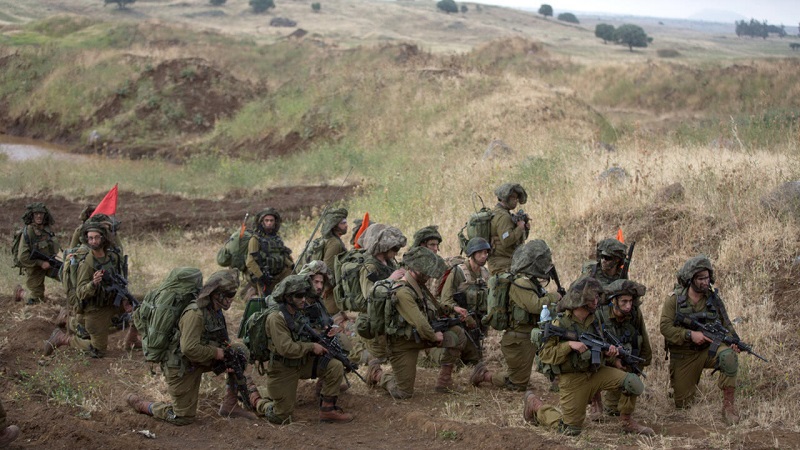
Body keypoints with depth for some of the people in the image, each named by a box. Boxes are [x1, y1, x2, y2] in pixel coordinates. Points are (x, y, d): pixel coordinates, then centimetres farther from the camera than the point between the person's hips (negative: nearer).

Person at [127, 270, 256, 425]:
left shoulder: (215, 311, 1)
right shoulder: (195, 314, -29)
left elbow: (220, 340, 18)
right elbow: (189, 348, -36)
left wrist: (230, 350, -1)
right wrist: (215, 353, -23)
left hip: (198, 363, 9)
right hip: (181, 368, -9)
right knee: (184, 417, -2)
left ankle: (230, 406, 7)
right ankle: (139, 403, 18)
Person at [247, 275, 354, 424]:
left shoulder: (303, 311, -1)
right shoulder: (277, 318, -24)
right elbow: (286, 348, -31)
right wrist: (312, 347, -23)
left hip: (303, 361, 7)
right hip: (283, 368, -7)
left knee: (335, 367, -15)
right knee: (281, 417, 2)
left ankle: (327, 410, -3)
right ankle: (254, 397, 29)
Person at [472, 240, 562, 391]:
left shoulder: (531, 281, 12)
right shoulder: (520, 283, -20)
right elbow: (535, 306, -30)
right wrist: (553, 297, -15)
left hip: (529, 337, 10)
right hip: (519, 340, -10)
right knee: (518, 384, -1)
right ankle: (485, 375, 8)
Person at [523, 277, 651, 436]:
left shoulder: (594, 321, 3)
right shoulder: (560, 324, -16)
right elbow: (545, 354, -16)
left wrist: (608, 352, -7)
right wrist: (569, 344, -28)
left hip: (596, 371, 5)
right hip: (572, 379, -5)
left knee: (633, 382, -15)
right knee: (571, 430, -1)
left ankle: (626, 421, 9)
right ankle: (535, 405, 23)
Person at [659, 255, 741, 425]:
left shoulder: (714, 299, 0)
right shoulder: (674, 300, -8)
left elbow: (726, 325, 7)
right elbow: (665, 327, -14)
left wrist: (733, 341, -14)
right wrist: (690, 335, -26)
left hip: (709, 349, 1)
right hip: (683, 356, -1)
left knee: (729, 355, -34)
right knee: (682, 404, 3)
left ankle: (729, 405, -25)